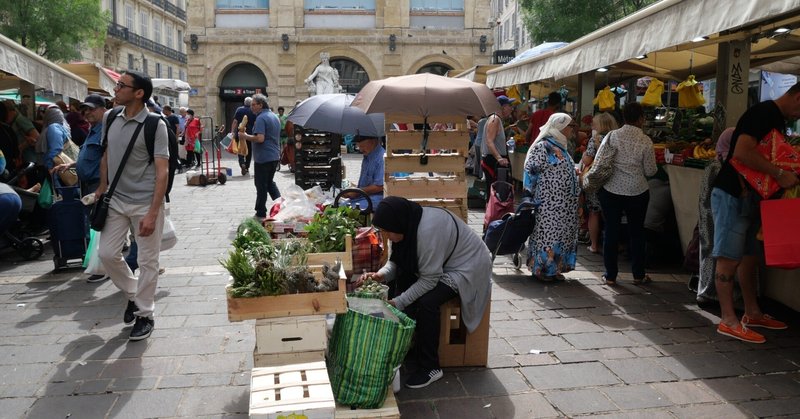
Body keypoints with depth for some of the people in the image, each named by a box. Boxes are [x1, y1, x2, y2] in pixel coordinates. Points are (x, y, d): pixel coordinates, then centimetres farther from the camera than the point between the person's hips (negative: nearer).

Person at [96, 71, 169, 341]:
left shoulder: (154, 125, -13)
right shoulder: (110, 119, 4)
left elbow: (162, 172, -16)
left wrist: (152, 213, -20)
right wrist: (102, 187, 13)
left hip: (145, 203, -6)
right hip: (116, 200, 6)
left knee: (147, 262, 4)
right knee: (107, 254, 8)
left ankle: (145, 315, 20)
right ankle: (133, 295, 33)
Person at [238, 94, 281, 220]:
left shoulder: (261, 118, -16)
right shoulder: (275, 116, 13)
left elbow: (260, 138, -26)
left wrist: (245, 136, -14)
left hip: (263, 158, -9)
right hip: (275, 156, 9)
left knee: (261, 186, 0)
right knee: (270, 182, 21)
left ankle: (261, 214, 6)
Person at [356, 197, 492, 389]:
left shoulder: (428, 230, -34)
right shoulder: (408, 223, -9)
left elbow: (429, 280, -29)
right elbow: (397, 261, -1)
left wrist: (398, 303, -27)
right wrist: (381, 275, -20)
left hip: (466, 269, -9)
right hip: (438, 265, 9)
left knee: (426, 302, -29)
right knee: (396, 283, -5)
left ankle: (430, 367, -12)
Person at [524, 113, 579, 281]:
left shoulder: (560, 146, 14)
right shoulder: (542, 146, -12)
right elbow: (530, 171, -14)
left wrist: (576, 193, 18)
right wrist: (531, 197, -13)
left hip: (564, 204, 9)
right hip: (548, 203, -9)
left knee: (562, 234, 11)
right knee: (547, 233, -2)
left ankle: (555, 268, 20)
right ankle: (541, 268, 8)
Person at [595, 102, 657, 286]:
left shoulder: (612, 136, -5)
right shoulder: (645, 141, -8)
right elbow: (650, 171, -5)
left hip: (610, 190, 1)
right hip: (637, 192, -1)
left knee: (611, 231, 9)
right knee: (636, 232, 14)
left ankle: (610, 275, 13)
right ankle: (638, 275, 24)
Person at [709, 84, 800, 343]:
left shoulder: (777, 119, 16)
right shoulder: (764, 113, -15)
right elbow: (742, 152, -29)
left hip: (750, 197, 10)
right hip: (732, 196, -10)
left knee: (749, 256, 16)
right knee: (729, 258, -5)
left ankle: (752, 313, 26)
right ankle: (728, 321, 0)